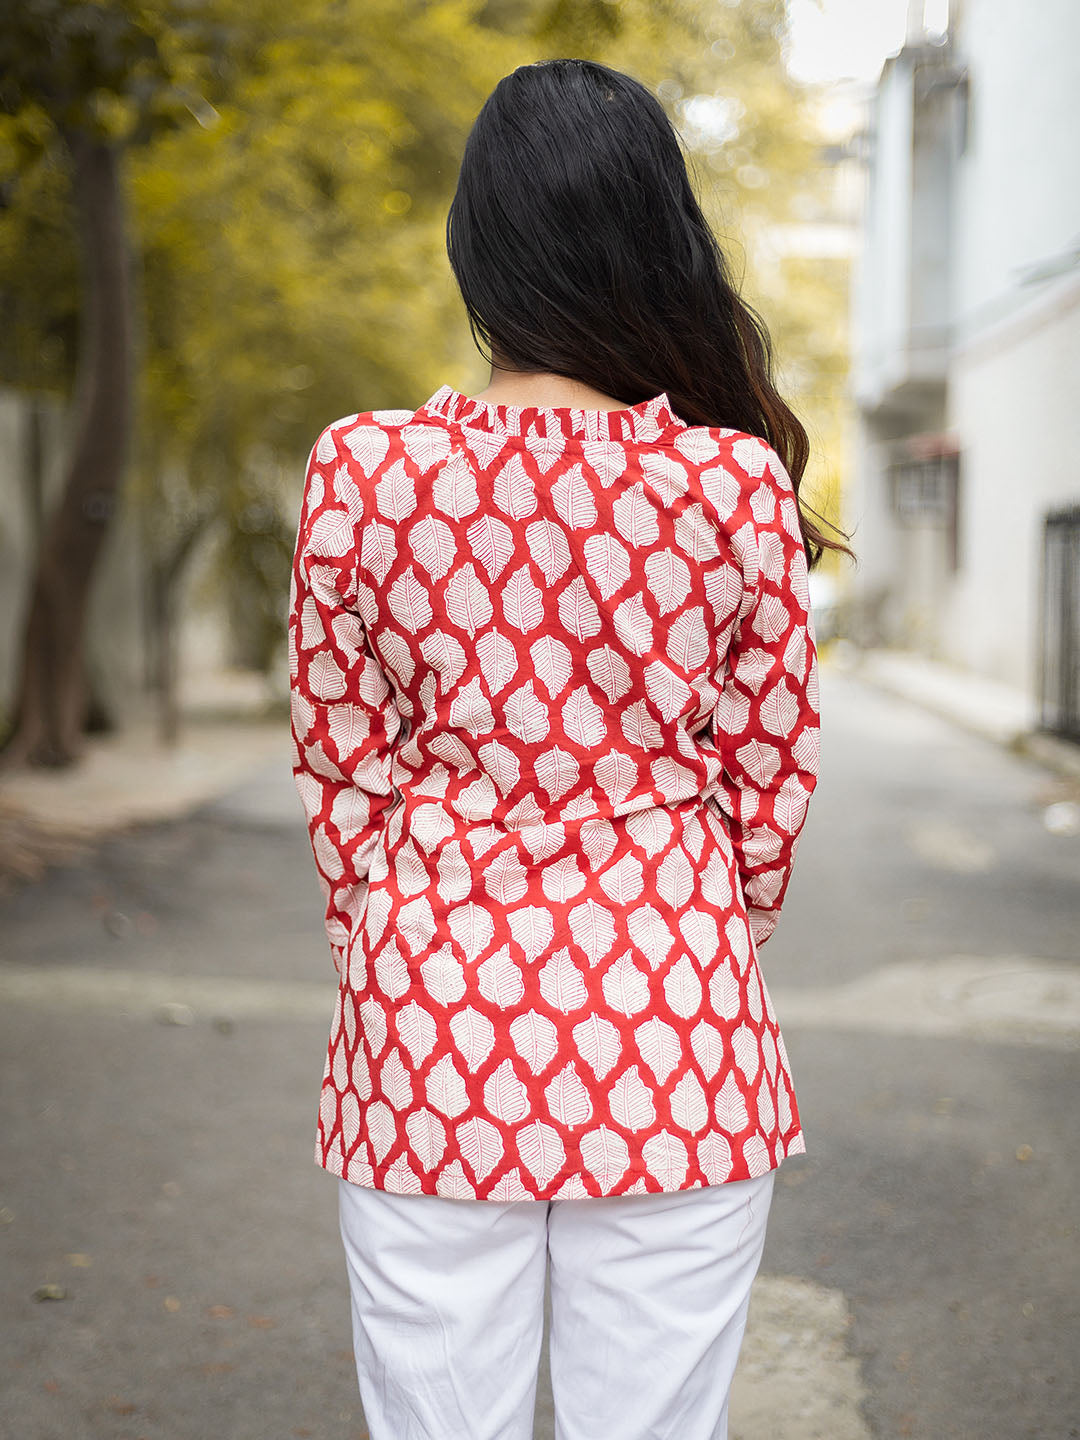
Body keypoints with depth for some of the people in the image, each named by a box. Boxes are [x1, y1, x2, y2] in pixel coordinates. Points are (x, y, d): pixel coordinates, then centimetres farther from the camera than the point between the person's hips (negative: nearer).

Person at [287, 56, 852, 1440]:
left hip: (431, 1023, 0)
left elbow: (341, 771, 1)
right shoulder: (742, 484, -7)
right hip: (675, 1048, 0)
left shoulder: (360, 471, -7)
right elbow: (772, 783, 2)